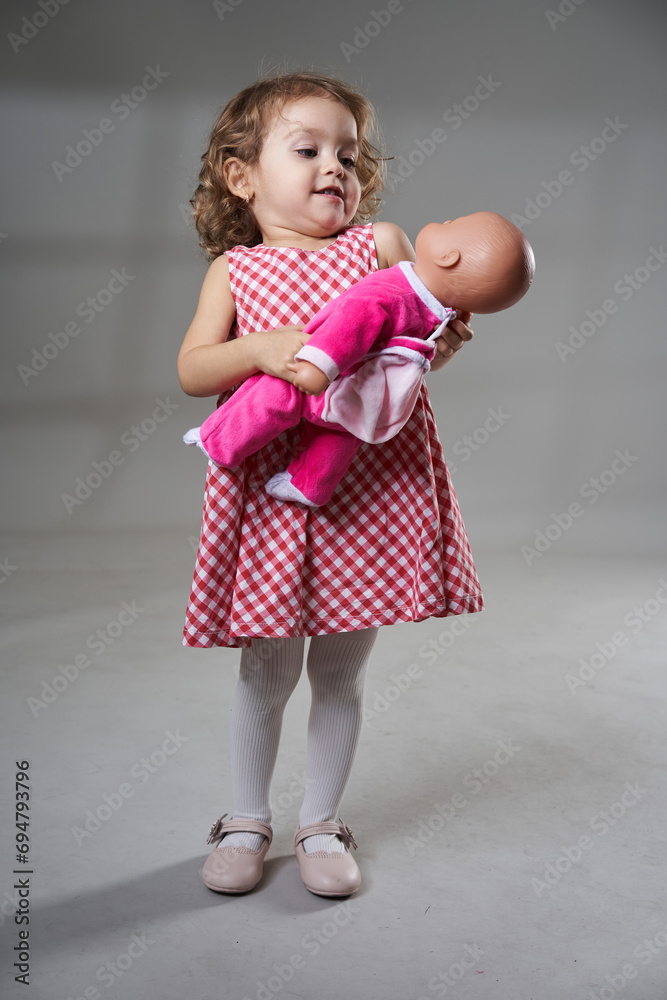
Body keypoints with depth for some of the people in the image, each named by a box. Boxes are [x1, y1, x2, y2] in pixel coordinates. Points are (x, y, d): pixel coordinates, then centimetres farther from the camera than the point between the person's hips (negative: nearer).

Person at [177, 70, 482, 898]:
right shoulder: (235, 269, 7)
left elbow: (425, 319, 6)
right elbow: (191, 370, -2)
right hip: (271, 491, -1)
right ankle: (247, 821, 32)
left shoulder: (379, 245, 9)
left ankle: (321, 824, 31)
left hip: (369, 485, 1)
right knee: (267, 672, 9)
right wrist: (260, 350, -21)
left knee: (341, 673, 12)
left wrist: (444, 335, -17)